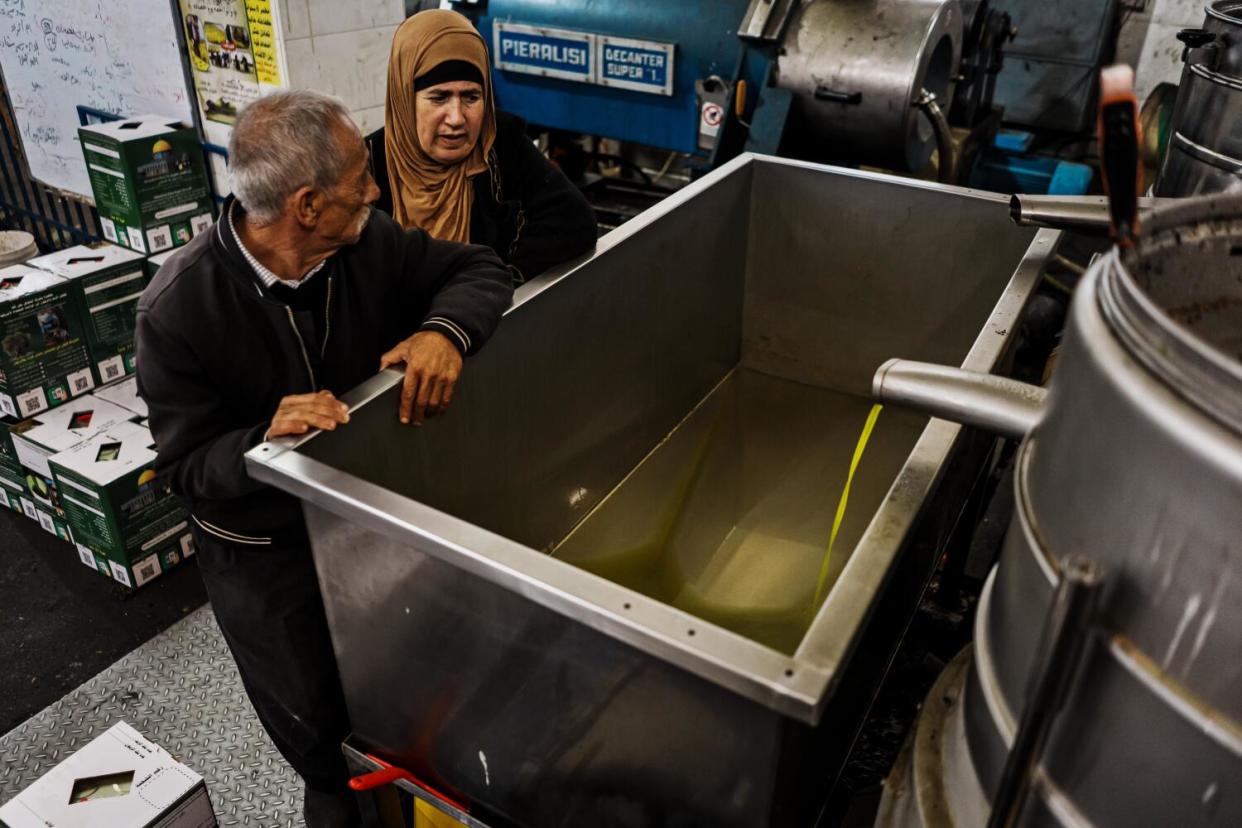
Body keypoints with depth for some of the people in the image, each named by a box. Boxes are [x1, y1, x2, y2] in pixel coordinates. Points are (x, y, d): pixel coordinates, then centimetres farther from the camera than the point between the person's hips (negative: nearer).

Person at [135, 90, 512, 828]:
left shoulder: (367, 242, -18)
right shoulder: (179, 311, -27)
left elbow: (477, 270, -11)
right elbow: (188, 467, -21)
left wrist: (445, 329, -32)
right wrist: (268, 439, -43)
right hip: (263, 549, -3)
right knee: (308, 707, 19)